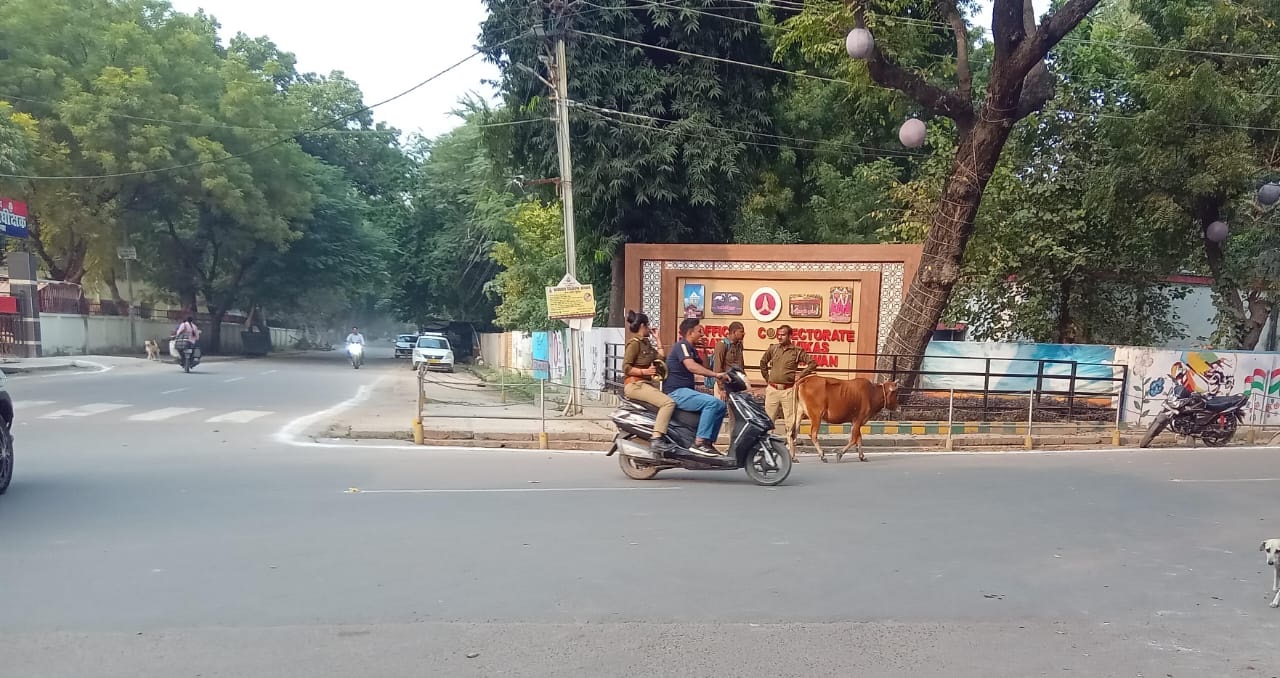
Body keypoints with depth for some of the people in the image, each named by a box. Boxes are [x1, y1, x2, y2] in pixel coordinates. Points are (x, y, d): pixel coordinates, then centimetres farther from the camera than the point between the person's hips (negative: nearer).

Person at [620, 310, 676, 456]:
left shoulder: (645, 343, 20)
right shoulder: (634, 343, -8)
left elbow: (660, 357, 23)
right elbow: (626, 368, -15)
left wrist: (657, 338, 25)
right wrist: (644, 371, -22)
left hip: (646, 383, 10)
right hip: (635, 385, -10)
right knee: (668, 402, -26)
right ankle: (656, 440, -34)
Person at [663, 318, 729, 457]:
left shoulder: (691, 348, 21)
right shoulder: (682, 345, -11)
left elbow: (700, 367, 17)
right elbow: (691, 366, -27)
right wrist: (715, 374, -31)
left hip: (686, 390, 10)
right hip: (676, 392, -10)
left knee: (720, 406, 5)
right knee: (712, 402, -27)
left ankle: (709, 441, 4)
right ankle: (700, 443, -28)